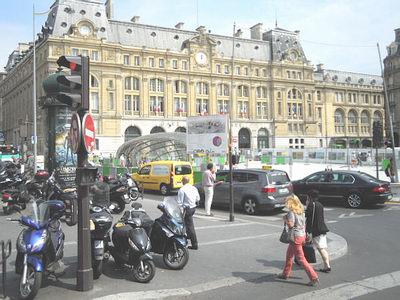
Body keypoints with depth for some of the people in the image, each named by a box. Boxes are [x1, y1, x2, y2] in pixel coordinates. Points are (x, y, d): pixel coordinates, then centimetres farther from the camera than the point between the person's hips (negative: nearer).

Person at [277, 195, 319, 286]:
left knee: (301, 259, -4)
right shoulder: (301, 210, 9)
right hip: (302, 235, 9)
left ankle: (314, 278, -6)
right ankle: (285, 274, 35)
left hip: (296, 237, -9)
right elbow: (304, 223, 13)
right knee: (289, 255, 23)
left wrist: (285, 219, -7)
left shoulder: (291, 211, -16)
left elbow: (291, 224, -24)